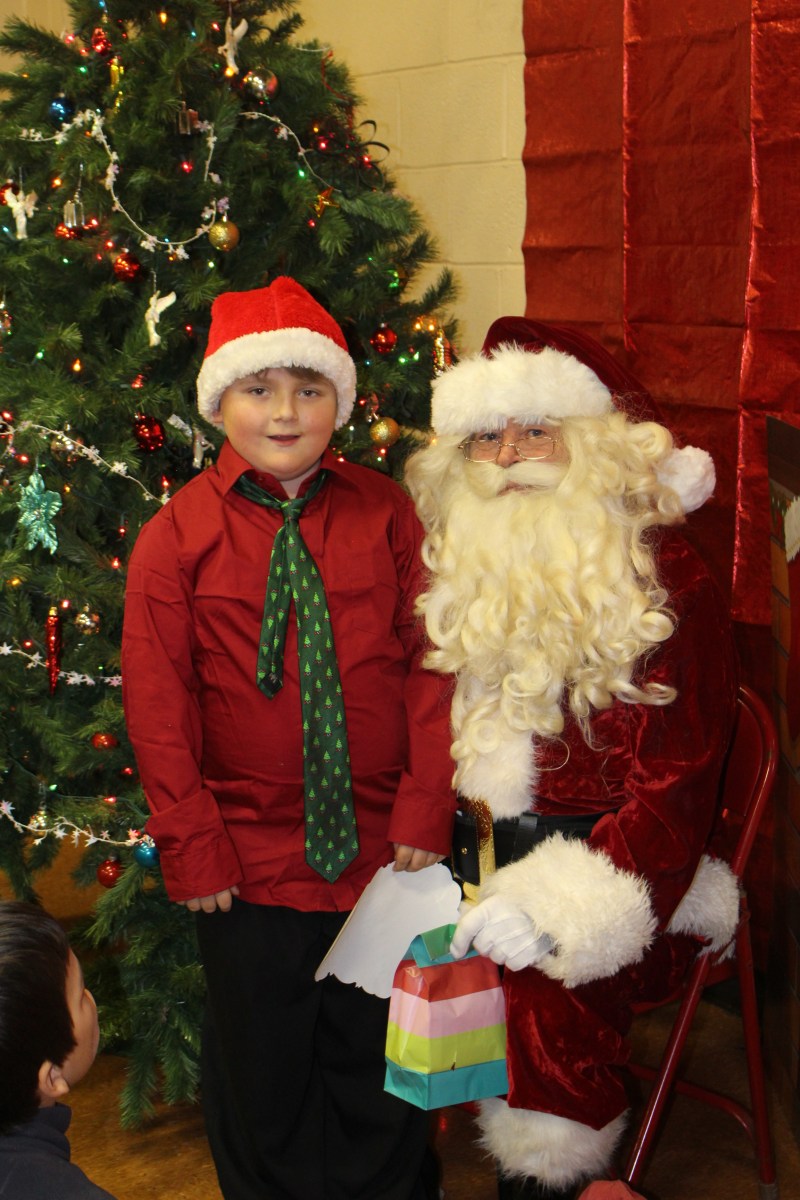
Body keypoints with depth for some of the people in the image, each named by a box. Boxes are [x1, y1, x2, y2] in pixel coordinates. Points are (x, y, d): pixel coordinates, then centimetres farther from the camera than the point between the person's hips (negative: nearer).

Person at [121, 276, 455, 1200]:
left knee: (382, 1068, 17)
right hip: (250, 862, -1)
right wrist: (191, 843, -7)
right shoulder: (178, 535, -4)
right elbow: (157, 703, -4)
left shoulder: (386, 512, -1)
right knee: (261, 1076, 15)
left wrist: (426, 807, -8)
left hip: (384, 847, 1)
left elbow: (428, 662, -2)